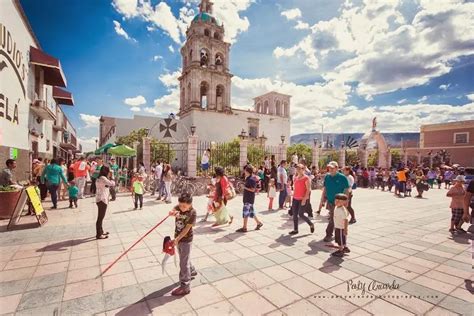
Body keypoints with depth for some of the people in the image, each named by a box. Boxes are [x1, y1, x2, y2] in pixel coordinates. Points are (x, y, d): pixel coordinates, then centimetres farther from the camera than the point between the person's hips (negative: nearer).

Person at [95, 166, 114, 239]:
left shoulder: (99, 178, 14)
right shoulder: (103, 178, -17)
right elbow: (112, 184, -21)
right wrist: (112, 181, -1)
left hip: (100, 199, 10)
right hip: (102, 200, -10)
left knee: (101, 217, 18)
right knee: (100, 217, -3)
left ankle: (101, 231, 30)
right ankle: (99, 235, 4)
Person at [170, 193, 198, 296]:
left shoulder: (192, 213, -22)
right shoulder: (178, 207, -8)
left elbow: (187, 228, -22)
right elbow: (173, 211, -30)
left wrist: (177, 239, -25)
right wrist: (173, 213, -54)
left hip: (186, 240, -6)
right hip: (178, 237, 7)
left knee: (184, 263, -1)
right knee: (184, 258, 25)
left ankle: (185, 286, 10)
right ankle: (191, 271, 49)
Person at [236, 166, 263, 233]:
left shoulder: (251, 179, -18)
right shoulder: (248, 179, 11)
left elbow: (253, 189, -21)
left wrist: (245, 187, -17)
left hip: (249, 199, -10)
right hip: (247, 198, 10)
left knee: (245, 212, -4)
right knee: (251, 212, 17)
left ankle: (244, 228, 4)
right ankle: (259, 223, 28)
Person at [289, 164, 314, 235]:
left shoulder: (306, 178, -10)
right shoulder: (296, 178, 10)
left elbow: (308, 189, -14)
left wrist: (304, 199, -19)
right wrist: (293, 196, 15)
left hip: (303, 199, -7)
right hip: (295, 198, 7)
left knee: (301, 214, -4)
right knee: (294, 214, 6)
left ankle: (311, 225, 21)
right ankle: (295, 229, 16)